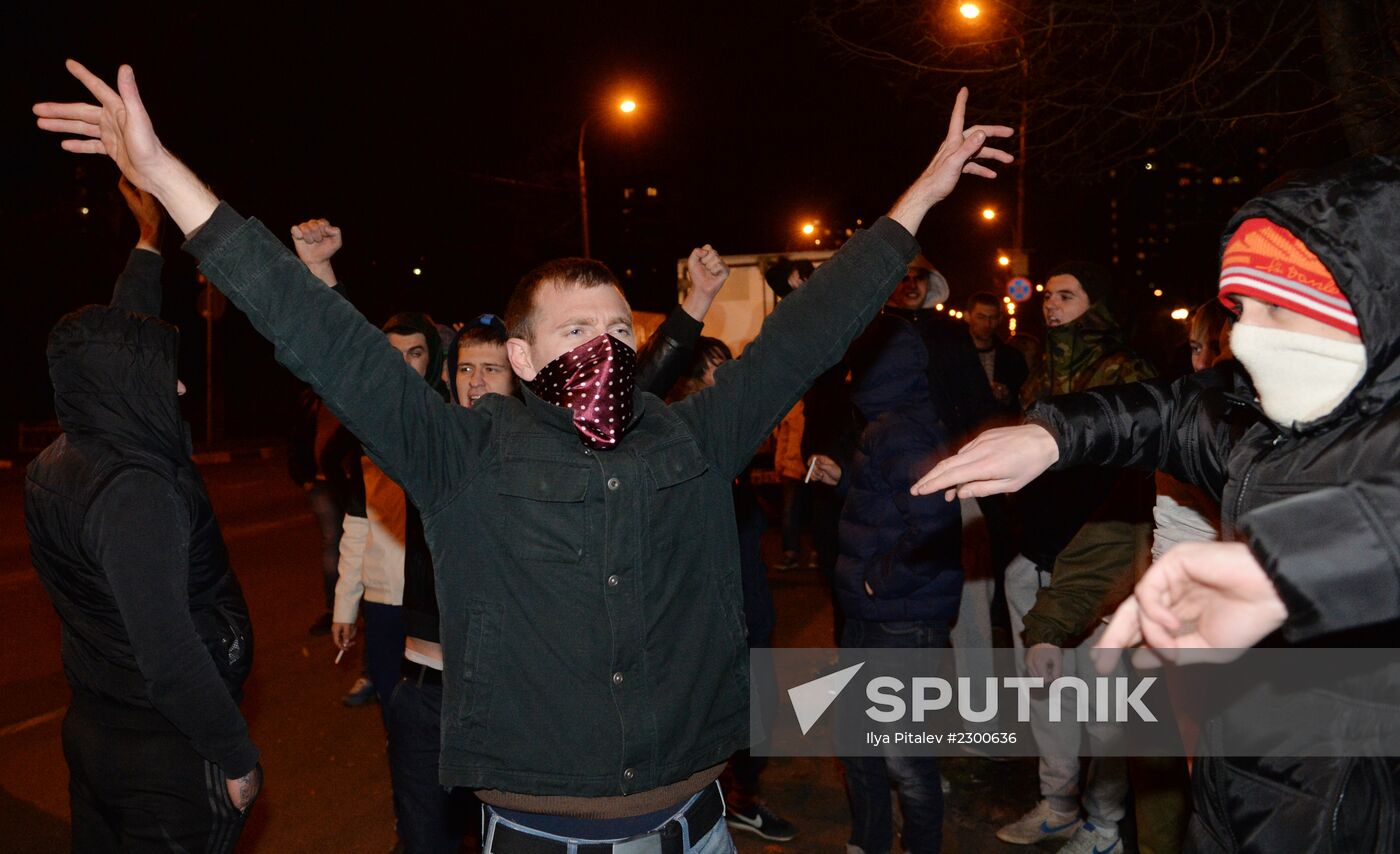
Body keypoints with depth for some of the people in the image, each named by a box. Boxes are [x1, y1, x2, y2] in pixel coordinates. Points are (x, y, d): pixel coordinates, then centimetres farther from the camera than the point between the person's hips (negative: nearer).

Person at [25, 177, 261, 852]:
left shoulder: (55, 464, 2)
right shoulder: (136, 492, -26)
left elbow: (116, 345, 16)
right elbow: (169, 654, -28)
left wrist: (149, 241, 25)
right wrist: (237, 757, -18)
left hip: (92, 731, 9)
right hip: (165, 754, -9)